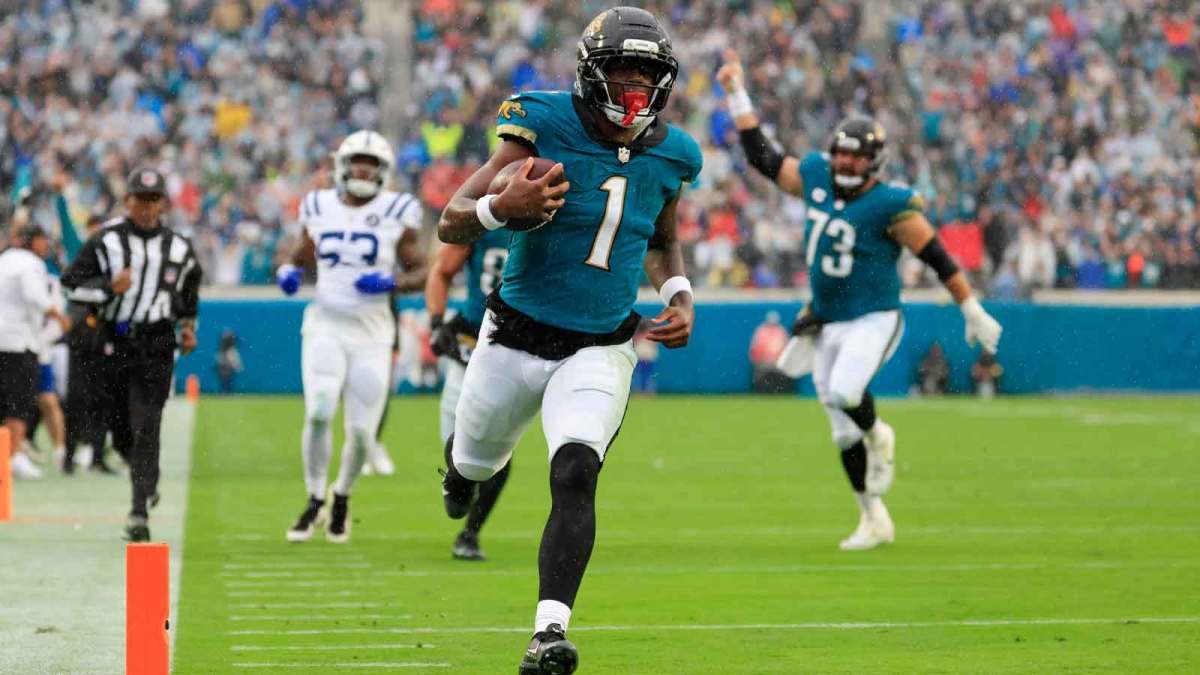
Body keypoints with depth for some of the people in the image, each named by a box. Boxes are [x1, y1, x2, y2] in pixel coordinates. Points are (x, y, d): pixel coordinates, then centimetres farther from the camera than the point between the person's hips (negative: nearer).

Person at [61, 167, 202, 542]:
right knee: (121, 428, 9)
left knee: (146, 426, -13)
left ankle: (140, 511, -15)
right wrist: (109, 287, -16)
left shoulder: (179, 248, 6)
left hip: (156, 345, -1)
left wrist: (187, 325, 14)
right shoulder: (105, 241, -1)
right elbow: (71, 284, -2)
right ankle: (146, 477, 41)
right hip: (112, 342, 1)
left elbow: (189, 289, 25)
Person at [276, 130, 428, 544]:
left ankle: (341, 498, 29)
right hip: (325, 327, 1)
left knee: (362, 431, 0)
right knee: (318, 413, -19)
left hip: (371, 334, -1)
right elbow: (302, 257, 20)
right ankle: (315, 502, 0)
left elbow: (421, 272, 0)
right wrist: (289, 273, -3)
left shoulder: (396, 214, -2)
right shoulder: (320, 208, 6)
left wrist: (390, 283, -20)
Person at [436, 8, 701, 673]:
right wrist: (502, 209, -38)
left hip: (598, 352, 1)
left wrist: (680, 296, 1)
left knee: (575, 476, -23)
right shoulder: (545, 129, -17)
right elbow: (449, 224, -17)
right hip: (516, 339, -1)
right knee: (476, 460, 22)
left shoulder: (668, 155, -3)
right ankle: (459, 469, 62)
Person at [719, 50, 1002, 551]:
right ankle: (874, 520, 22)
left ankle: (879, 437, 3)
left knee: (844, 392, -32)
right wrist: (737, 96, 8)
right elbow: (761, 156, 11)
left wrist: (974, 313, -9)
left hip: (874, 320, -6)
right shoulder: (815, 177, 2)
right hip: (829, 322, 6)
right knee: (844, 432, 8)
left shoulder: (890, 205, -15)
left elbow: (938, 258, -11)